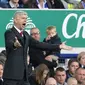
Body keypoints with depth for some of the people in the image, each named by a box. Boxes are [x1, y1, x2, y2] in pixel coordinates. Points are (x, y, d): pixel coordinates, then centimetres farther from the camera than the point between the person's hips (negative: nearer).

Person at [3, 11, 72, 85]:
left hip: (24, 73, 8)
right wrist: (14, 45, -53)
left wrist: (58, 46, 15)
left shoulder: (25, 34, 17)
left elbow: (38, 44, 18)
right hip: (12, 73, -8)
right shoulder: (9, 33, -6)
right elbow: (9, 43, -27)